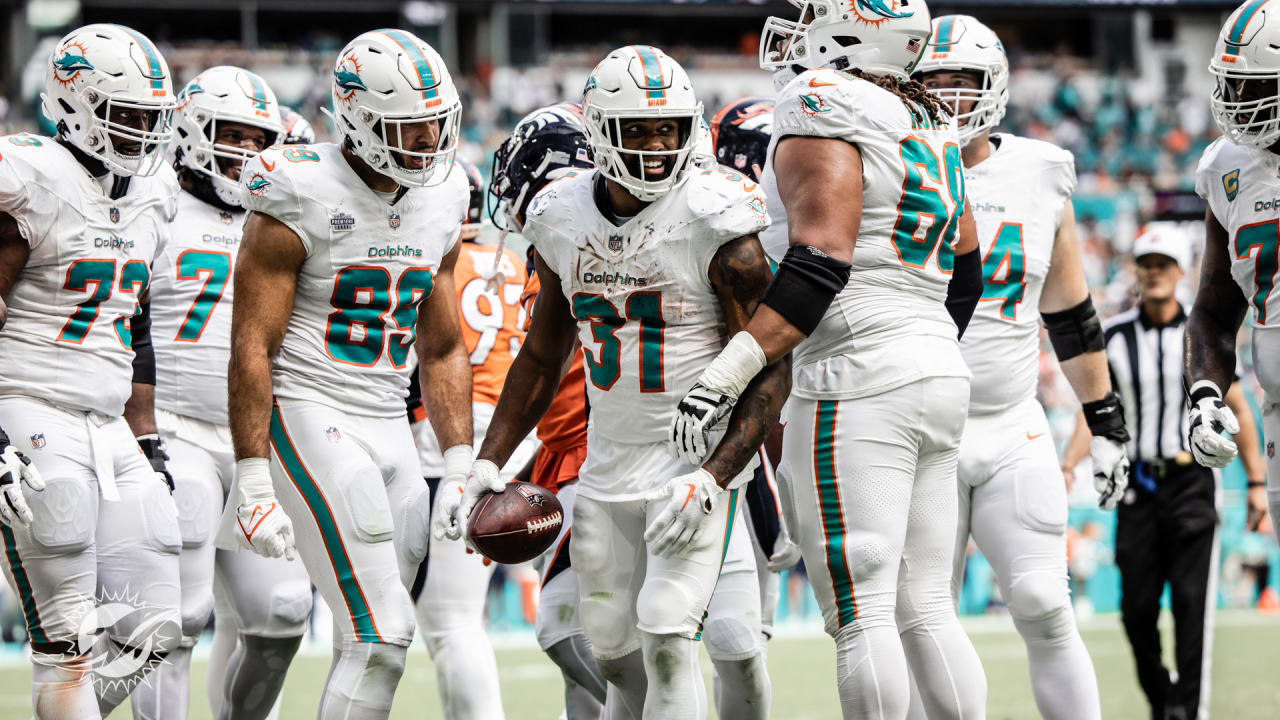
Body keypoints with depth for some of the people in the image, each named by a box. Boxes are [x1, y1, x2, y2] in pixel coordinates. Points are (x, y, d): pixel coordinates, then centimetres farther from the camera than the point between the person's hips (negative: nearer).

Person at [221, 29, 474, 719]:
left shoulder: (440, 202, 10)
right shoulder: (301, 202, -12)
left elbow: (442, 350, 19)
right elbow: (251, 349, -13)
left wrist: (461, 464, 12)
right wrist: (253, 482, -17)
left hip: (390, 427, 7)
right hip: (308, 417, -7)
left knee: (372, 640, 6)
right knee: (382, 634, -15)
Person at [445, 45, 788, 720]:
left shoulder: (713, 222, -16)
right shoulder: (563, 219, 1)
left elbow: (771, 371, -14)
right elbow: (542, 356, 16)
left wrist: (714, 478, -25)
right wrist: (488, 462, 10)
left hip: (696, 459, -6)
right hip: (607, 463, 6)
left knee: (666, 639, -16)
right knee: (613, 646, 12)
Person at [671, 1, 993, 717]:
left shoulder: (824, 124, -10)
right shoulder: (934, 132, 16)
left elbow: (819, 265, -20)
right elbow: (966, 273, 22)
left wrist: (725, 375, -22)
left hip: (859, 384, -9)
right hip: (940, 374, 9)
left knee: (861, 616, -7)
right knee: (926, 611, 11)